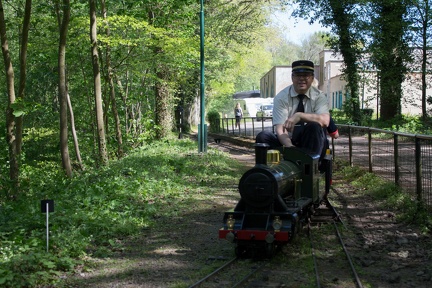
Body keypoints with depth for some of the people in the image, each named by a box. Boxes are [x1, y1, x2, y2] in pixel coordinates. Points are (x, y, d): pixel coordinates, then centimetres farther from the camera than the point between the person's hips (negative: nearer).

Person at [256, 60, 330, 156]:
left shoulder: (319, 97, -1)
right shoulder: (281, 97, -4)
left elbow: (325, 121, -21)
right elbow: (280, 128, -15)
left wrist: (299, 116, -36)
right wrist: (290, 147, -36)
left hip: (311, 142, 0)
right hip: (287, 141, 1)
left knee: (314, 127, -31)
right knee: (262, 137, -25)